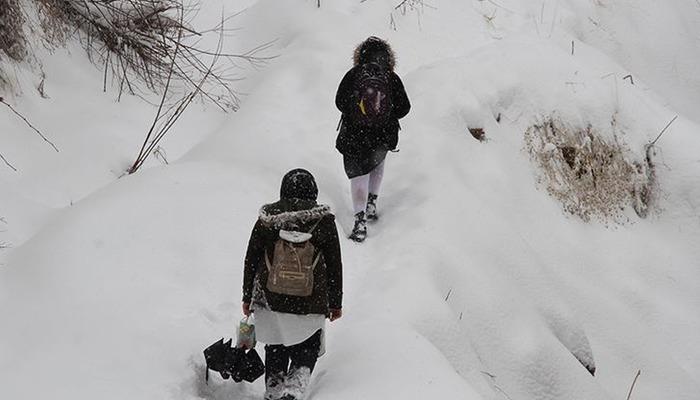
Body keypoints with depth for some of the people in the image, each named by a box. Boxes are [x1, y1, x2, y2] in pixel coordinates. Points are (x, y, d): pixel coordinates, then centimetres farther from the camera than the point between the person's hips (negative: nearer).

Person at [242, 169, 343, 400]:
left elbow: (250, 261, 3)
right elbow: (335, 266, -1)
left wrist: (247, 298, 14)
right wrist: (336, 303, 10)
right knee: (306, 353, 14)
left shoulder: (266, 220, -4)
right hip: (311, 306, -1)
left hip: (270, 302, 1)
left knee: (275, 352, 19)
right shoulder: (324, 221, -6)